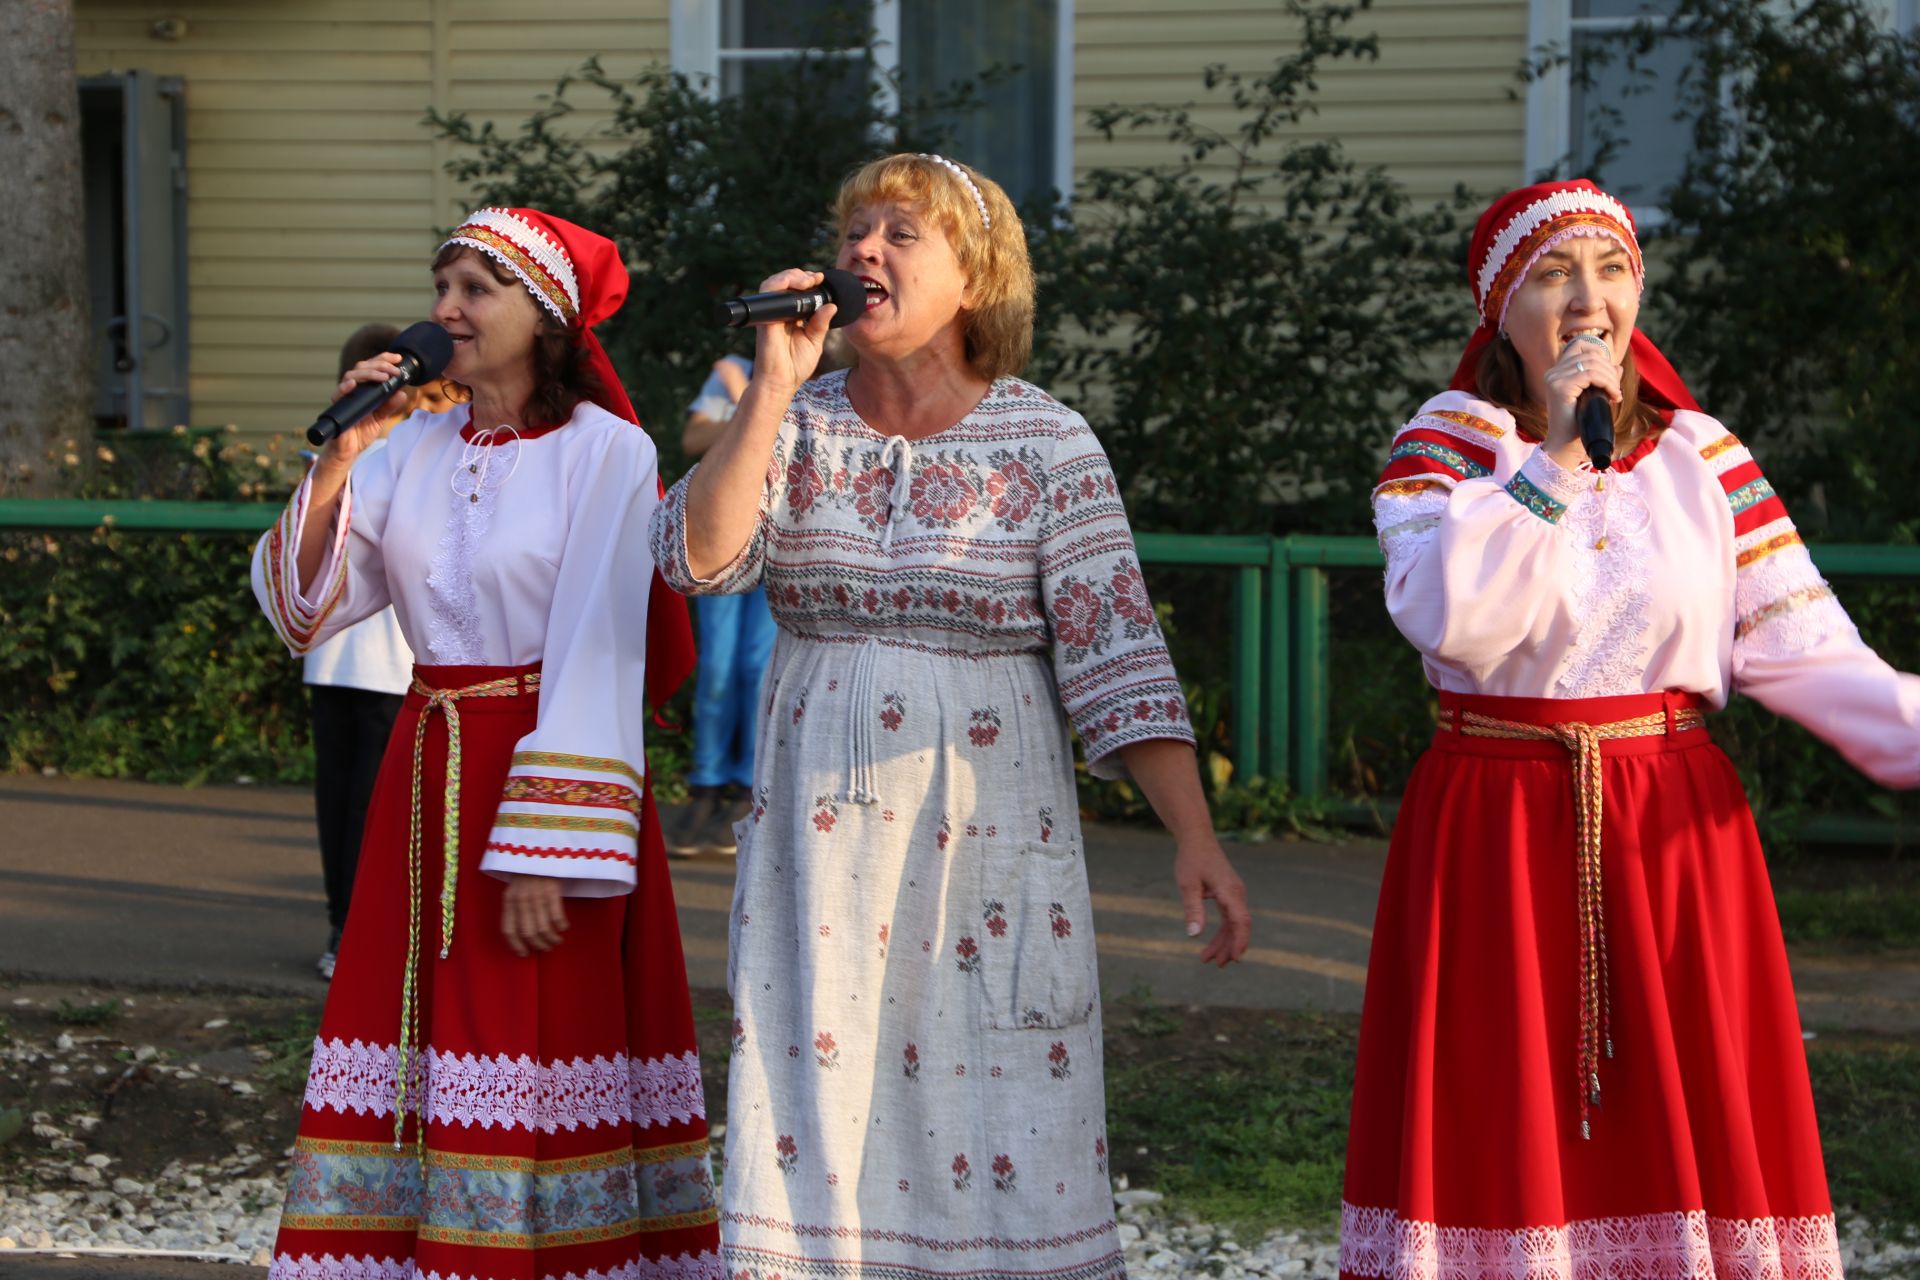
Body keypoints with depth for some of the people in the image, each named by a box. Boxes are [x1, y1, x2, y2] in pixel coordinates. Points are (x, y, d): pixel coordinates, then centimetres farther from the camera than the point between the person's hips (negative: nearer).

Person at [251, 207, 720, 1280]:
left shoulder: (606, 452, -8)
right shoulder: (415, 449, 8)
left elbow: (597, 659, -14)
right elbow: (301, 608, 5)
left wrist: (547, 855, -20)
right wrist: (341, 458, -7)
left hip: (551, 768, -5)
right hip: (429, 776, 5)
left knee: (539, 1085, -3)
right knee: (413, 1044, 6)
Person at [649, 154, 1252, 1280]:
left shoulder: (1047, 445, -3)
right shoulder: (799, 423, 6)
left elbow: (1115, 651, -7)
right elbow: (698, 557, -9)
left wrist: (1196, 837, -14)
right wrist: (774, 386, -13)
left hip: (988, 836, -2)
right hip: (820, 832, 3)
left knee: (1006, 1134, -2)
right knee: (815, 1115, 3)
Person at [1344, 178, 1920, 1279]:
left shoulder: (1699, 454, 5)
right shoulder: (1446, 443, -1)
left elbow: (1798, 644, -1)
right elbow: (1449, 618, -19)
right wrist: (1554, 454, -20)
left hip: (1676, 829, 2)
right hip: (1498, 832, -2)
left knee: (1688, 1130, 4)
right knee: (1505, 1137, 2)